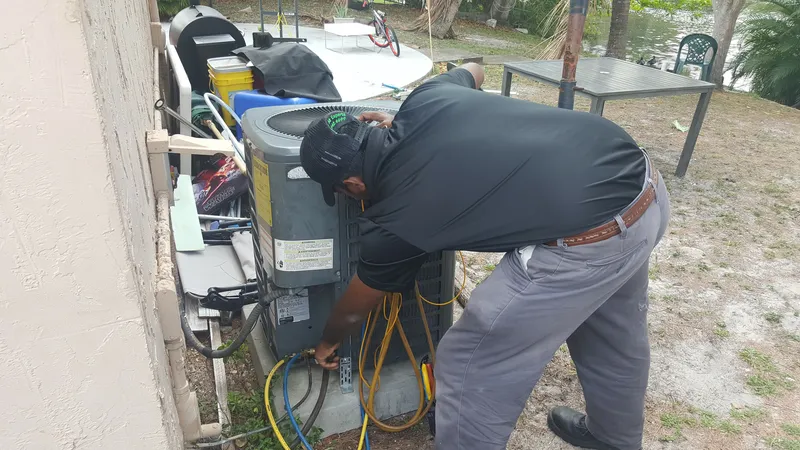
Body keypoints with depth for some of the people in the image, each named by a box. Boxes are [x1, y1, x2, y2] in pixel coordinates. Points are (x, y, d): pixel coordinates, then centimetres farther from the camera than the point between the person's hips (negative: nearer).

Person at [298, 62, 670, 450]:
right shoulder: (426, 99, 8)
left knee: (468, 368, 8)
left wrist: (328, 342, 38)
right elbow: (472, 70, 35)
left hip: (590, 241, -9)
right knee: (613, 331, 33)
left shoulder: (390, 221, -4)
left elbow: (354, 310, 16)